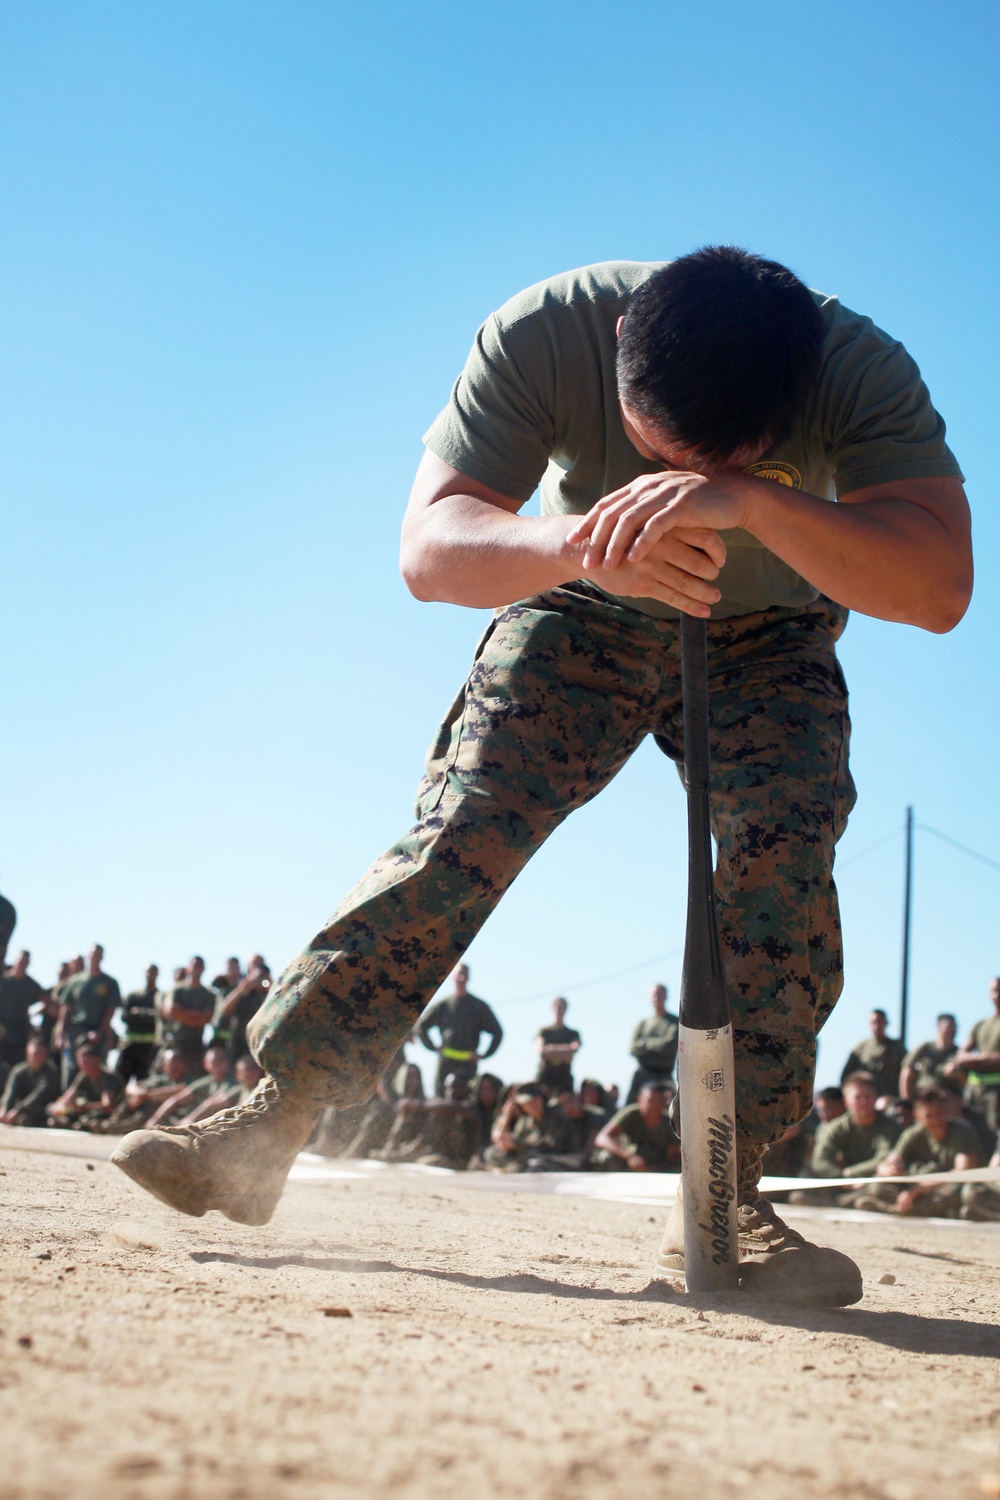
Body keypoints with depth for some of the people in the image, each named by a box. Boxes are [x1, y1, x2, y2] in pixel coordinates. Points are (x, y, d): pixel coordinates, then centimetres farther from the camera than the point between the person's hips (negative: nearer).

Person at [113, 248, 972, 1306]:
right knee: (458, 829, -17)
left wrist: (751, 502, -58)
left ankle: (725, 1194, -13)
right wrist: (587, 540, -56)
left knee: (786, 850, -22)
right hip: (580, 619, 0)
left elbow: (939, 586, -43)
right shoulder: (543, 335, -31)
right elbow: (428, 550, -35)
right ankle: (264, 1128, -15)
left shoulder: (863, 370, -32)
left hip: (766, 636, 1)